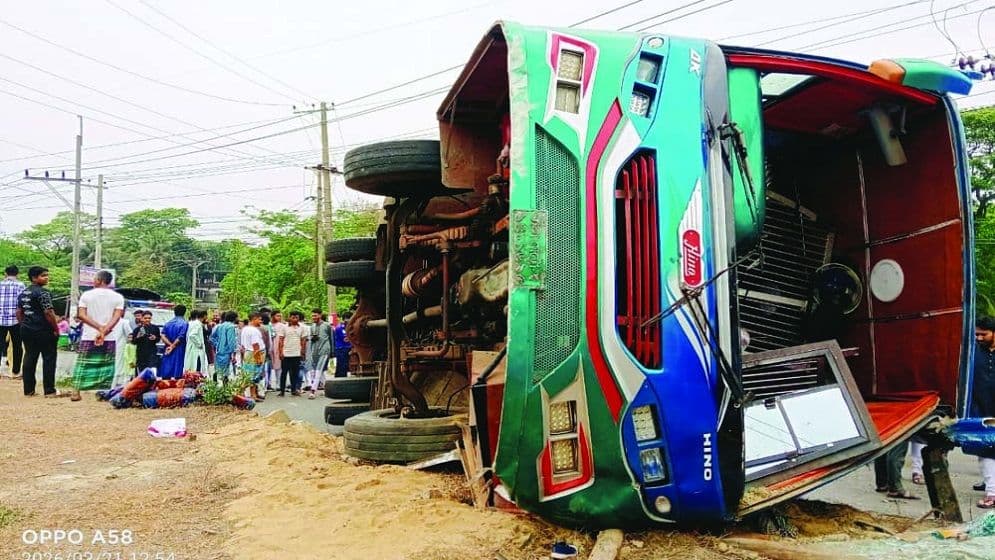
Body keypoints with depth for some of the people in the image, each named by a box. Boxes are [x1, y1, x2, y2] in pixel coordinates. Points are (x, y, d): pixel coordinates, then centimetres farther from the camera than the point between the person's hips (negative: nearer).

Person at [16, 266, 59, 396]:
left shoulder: (23, 293, 13)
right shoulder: (43, 292, -13)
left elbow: (19, 312, 17)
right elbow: (48, 313, -18)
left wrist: (24, 325, 23)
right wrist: (56, 328, -11)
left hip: (27, 330, 8)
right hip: (44, 331, -8)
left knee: (29, 358, 10)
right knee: (49, 359, -1)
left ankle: (28, 390, 13)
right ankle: (49, 390, 1)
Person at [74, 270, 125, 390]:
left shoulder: (86, 295, 2)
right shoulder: (118, 297, 1)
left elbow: (81, 315, -6)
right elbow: (116, 317, -9)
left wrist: (99, 327, -11)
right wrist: (104, 332, -15)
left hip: (88, 338, 0)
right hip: (109, 339, 0)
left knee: (83, 368, 7)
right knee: (105, 369, 5)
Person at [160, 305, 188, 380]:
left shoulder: (168, 323, 10)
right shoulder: (184, 323, -6)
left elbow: (163, 336, -1)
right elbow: (180, 338, -14)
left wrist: (170, 345, -7)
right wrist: (173, 346, -4)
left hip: (168, 351, 5)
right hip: (179, 351, -5)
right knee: (176, 376, -5)